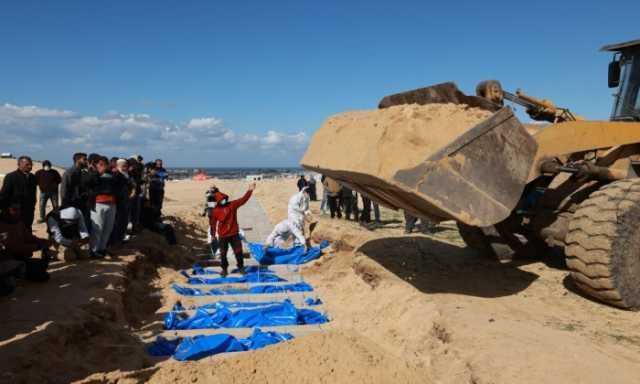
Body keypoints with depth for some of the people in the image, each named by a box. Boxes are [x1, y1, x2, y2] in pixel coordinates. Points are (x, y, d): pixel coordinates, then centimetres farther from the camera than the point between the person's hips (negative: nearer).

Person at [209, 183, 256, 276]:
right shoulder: (215, 210, -7)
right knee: (223, 253, 10)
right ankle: (224, 269, 26)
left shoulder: (232, 205, -4)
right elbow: (212, 223, 0)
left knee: (238, 251, 7)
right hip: (223, 236, -1)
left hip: (234, 234, 1)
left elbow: (243, 199, -10)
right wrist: (213, 234, 1)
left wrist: (250, 190, -20)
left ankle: (241, 267, 23)